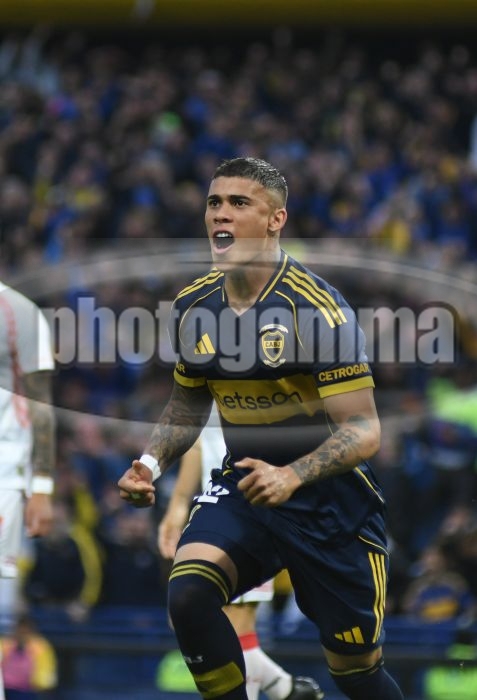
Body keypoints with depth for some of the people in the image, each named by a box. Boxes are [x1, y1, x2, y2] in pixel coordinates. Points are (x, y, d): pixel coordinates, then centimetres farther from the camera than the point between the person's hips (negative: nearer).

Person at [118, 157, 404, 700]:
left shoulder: (315, 307, -19)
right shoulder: (194, 306, -1)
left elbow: (363, 431, -21)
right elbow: (188, 405, 16)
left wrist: (291, 476, -36)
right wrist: (150, 463, -2)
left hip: (330, 497, -4)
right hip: (241, 489, 4)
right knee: (188, 592, -25)